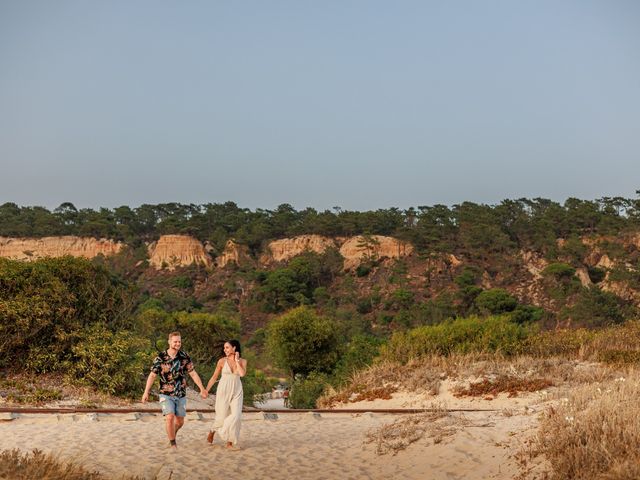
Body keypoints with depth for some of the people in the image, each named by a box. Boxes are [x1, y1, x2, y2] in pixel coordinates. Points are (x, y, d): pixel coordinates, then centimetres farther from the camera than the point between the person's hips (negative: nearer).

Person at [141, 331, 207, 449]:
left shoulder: (184, 356, -3)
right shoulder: (160, 357, -9)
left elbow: (193, 373, 2)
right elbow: (152, 375, -5)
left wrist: (202, 388, -4)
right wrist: (146, 392, -10)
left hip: (181, 395, 3)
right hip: (166, 394, -3)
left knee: (180, 421, 9)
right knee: (170, 417, -18)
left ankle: (172, 433, 41)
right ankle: (172, 443, -1)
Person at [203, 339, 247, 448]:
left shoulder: (243, 361, 3)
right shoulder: (222, 361, -1)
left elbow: (242, 374, -15)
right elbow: (214, 377, 3)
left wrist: (236, 360, -9)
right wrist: (206, 390, -4)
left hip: (236, 391, 1)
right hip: (223, 390, -1)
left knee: (235, 416, -14)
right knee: (222, 417, 0)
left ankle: (229, 442, -3)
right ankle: (212, 431, 32)